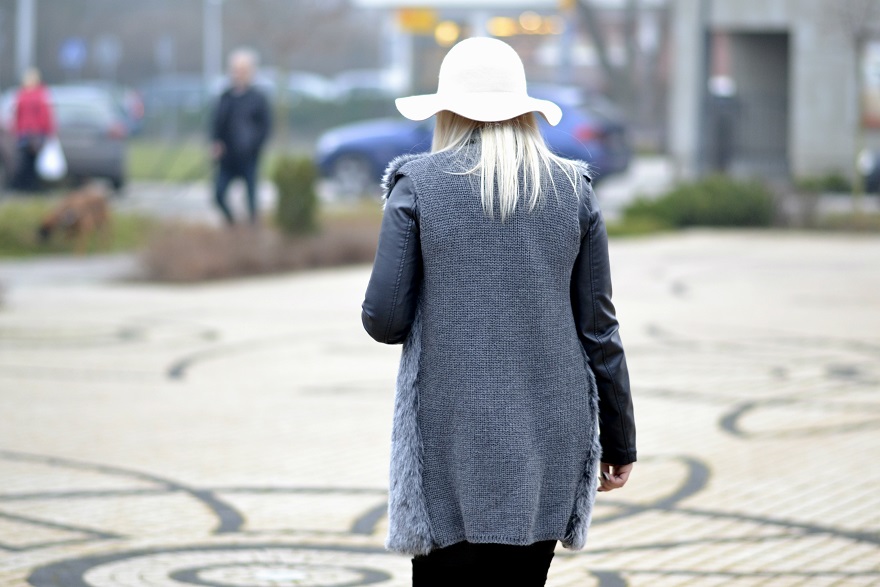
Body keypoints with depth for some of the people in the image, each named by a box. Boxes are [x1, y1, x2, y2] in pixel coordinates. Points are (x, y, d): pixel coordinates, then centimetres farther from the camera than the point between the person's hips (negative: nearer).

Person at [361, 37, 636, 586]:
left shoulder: (418, 184, -2)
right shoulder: (573, 189, 5)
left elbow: (385, 320, -5)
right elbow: (598, 329, 5)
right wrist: (619, 440, 13)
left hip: (455, 443, -3)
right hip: (547, 443, 3)